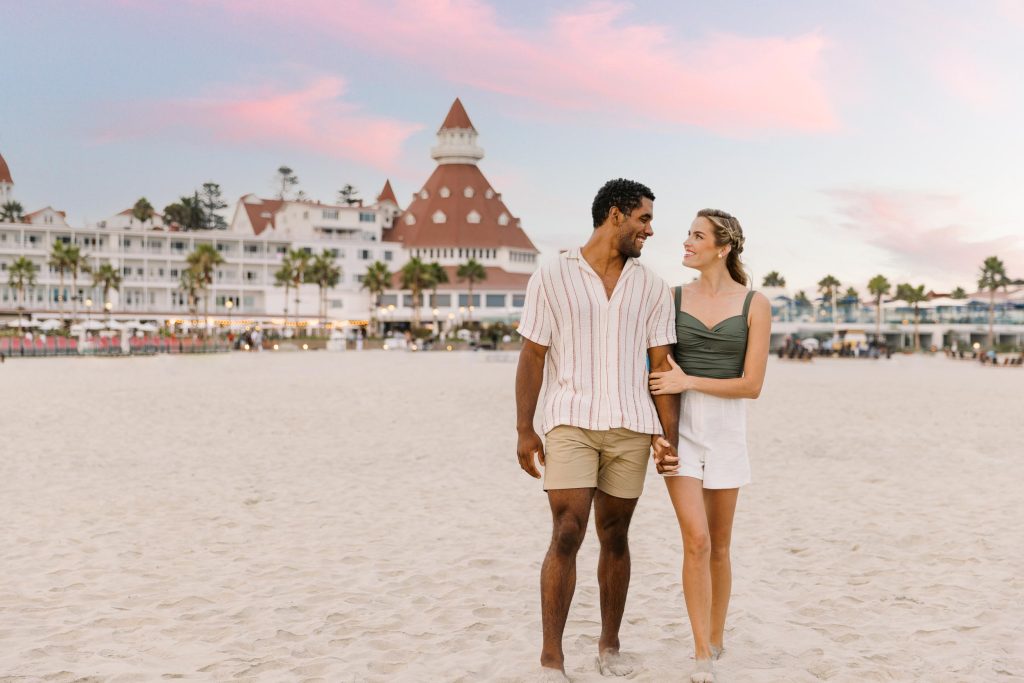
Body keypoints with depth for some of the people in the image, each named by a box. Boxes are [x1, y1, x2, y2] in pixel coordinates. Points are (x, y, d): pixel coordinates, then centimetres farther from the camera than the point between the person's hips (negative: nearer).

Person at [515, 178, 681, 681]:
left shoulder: (651, 288, 9)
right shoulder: (552, 277, 0)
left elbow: (661, 364, 8)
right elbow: (532, 356, 0)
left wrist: (668, 436, 2)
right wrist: (524, 430, -4)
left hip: (630, 428, 3)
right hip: (570, 424, -3)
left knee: (615, 537, 10)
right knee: (567, 536, -11)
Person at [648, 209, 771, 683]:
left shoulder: (755, 305, -3)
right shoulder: (673, 299, 3)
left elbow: (752, 385, -9)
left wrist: (688, 382, -14)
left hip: (726, 430, 0)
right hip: (678, 428, 0)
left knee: (718, 546, 10)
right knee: (696, 542, -12)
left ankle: (714, 640, 30)